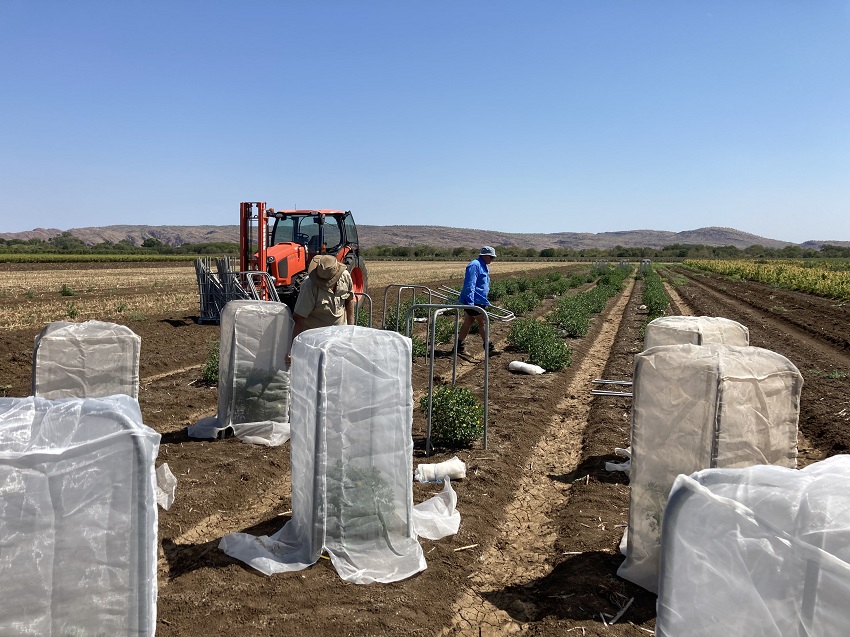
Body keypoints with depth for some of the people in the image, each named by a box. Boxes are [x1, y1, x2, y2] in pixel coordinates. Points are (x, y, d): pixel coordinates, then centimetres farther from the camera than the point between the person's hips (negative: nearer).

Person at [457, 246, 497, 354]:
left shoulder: (484, 266, 18)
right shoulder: (474, 265, -16)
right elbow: (470, 285, -22)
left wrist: (486, 302, 28)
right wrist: (470, 302, -25)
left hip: (478, 301, 10)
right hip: (473, 301, -10)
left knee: (467, 323, 12)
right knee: (482, 323, -4)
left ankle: (459, 346, 18)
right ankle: (488, 347, 4)